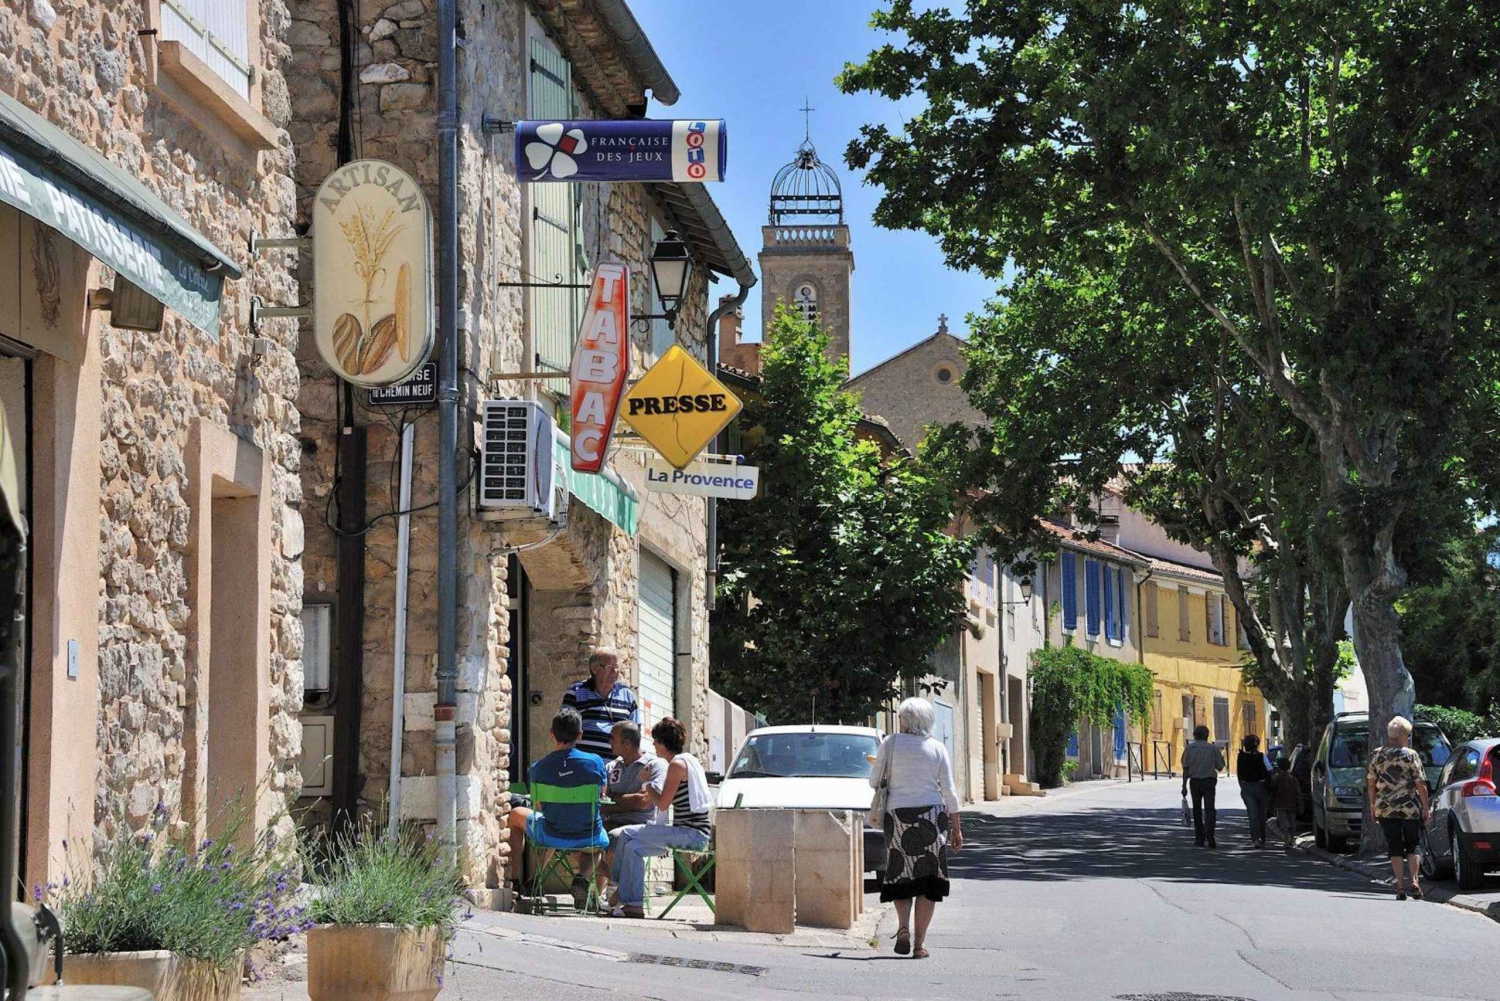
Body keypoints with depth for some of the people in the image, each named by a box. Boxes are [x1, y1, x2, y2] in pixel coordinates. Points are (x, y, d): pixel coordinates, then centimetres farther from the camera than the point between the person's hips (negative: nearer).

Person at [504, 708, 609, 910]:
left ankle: (515, 878, 31)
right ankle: (583, 878, 9)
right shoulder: (595, 762, -12)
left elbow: (538, 804, 4)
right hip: (589, 838, 0)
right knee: (605, 838, 39)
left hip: (552, 838, 0)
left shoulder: (539, 768, -13)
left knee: (516, 815, 30)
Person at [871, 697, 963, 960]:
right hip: (932, 815, 0)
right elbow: (949, 790, 1)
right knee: (928, 879, 5)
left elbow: (874, 780, 1)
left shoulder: (890, 743, -2)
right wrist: (956, 828, 6)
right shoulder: (937, 748, 2)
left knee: (901, 876, 11)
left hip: (898, 813, 0)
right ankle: (919, 942, 1)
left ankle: (904, 926, -11)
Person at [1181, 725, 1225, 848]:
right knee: (1209, 809, -4)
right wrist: (1222, 758, 24)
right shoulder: (1213, 749, -1)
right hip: (1209, 781, -1)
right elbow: (1220, 767, 4)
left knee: (1197, 810, 13)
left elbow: (1185, 768, -3)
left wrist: (1184, 785, 0)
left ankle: (1199, 838, 16)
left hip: (1195, 781, 1)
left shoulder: (1189, 748, 1)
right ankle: (1209, 837, -21)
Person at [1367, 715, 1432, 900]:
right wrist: (1426, 807, -1)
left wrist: (1372, 805, 15)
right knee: (1412, 846, 11)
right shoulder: (1411, 755, -6)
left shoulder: (1377, 755, 3)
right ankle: (1414, 881, -3)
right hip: (1410, 808, -2)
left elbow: (1371, 783, 6)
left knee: (1394, 848, 6)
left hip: (1385, 809, 2)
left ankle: (1400, 886, 2)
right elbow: (1420, 784, -8)